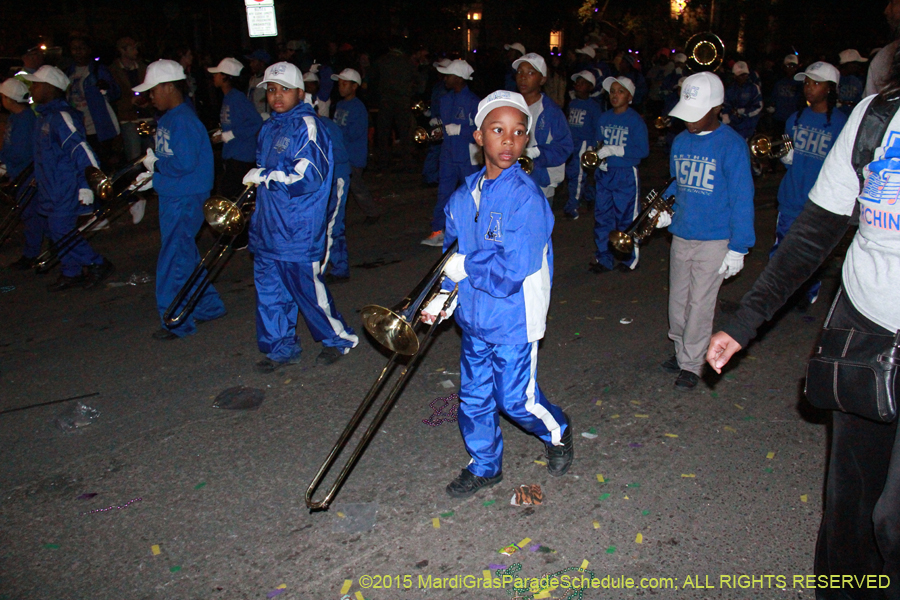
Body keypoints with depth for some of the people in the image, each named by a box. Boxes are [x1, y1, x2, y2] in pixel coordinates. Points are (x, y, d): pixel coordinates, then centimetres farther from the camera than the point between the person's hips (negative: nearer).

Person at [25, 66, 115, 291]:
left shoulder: (62, 116, -17)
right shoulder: (44, 116, 14)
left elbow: (81, 150, -23)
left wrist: (87, 184, -26)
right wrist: (38, 177, 31)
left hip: (67, 187, -10)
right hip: (53, 187, 10)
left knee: (61, 230, -10)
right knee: (58, 230, 13)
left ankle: (98, 264, 2)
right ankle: (70, 273, 23)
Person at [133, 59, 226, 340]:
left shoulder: (183, 120, -18)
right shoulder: (168, 119, 13)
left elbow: (184, 163, -25)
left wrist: (156, 163, -12)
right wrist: (152, 173, 8)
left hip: (184, 200, -10)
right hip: (171, 196, 10)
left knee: (174, 261, -4)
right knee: (186, 257, 18)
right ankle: (208, 306, 30)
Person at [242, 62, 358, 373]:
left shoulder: (306, 126, -11)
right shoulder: (269, 128, 15)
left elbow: (308, 177, -20)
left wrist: (264, 175, -14)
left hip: (299, 230, -8)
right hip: (268, 228, 8)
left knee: (308, 287, 1)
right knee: (270, 288, 12)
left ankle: (338, 339, 22)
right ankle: (281, 348, 25)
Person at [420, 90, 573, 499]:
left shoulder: (526, 198, -19)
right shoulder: (462, 198, 2)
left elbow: (511, 272, -25)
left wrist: (464, 266, -14)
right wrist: (443, 295, -5)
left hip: (514, 321, -6)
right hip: (474, 318, 6)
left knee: (517, 399, 7)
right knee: (474, 398, 15)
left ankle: (557, 433, 39)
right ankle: (484, 466, 38)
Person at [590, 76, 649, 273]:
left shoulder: (635, 120, -9)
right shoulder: (604, 118, 8)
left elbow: (643, 150, -15)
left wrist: (614, 150, -21)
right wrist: (596, 156, -6)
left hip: (626, 175, -5)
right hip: (604, 174, 5)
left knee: (627, 218, 3)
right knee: (602, 216, 9)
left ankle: (630, 259, 19)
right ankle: (604, 258, 20)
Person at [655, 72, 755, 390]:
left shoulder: (732, 145, -13)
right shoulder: (680, 141, 5)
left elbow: (742, 199, -12)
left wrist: (737, 248, -13)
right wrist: (665, 210, 0)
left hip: (714, 241, -6)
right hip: (680, 235, 6)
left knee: (699, 305, 2)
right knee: (678, 300, 14)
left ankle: (691, 365, 15)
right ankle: (681, 351, 32)